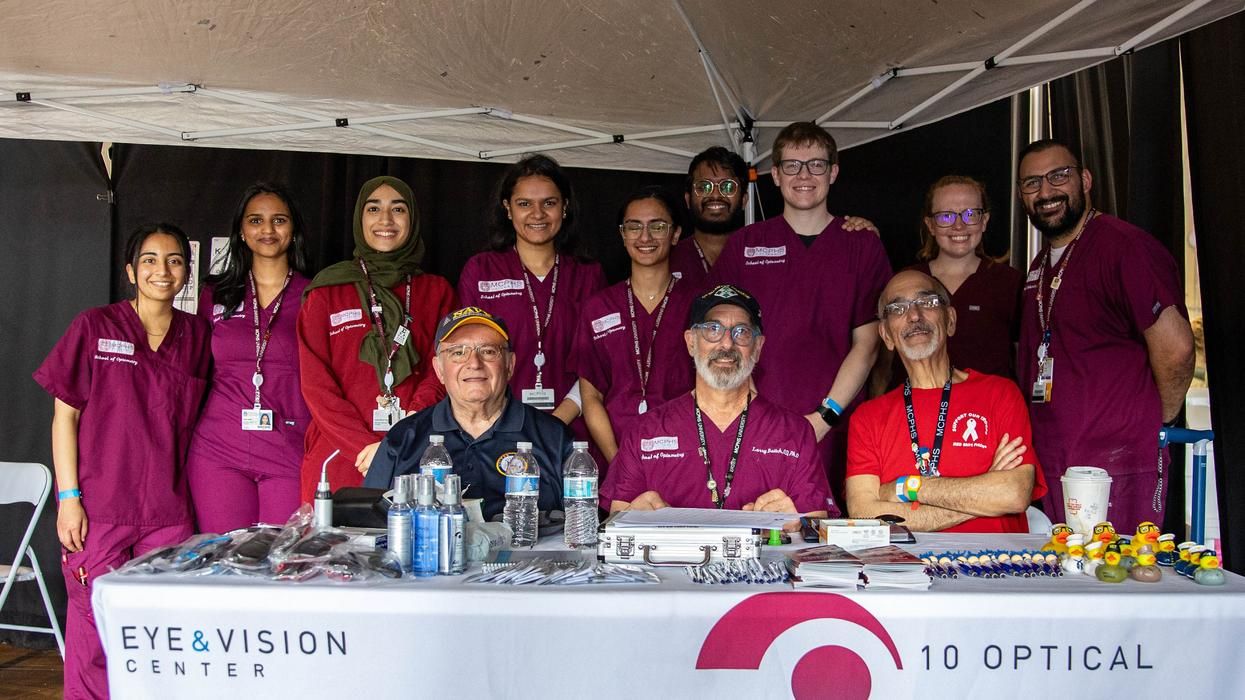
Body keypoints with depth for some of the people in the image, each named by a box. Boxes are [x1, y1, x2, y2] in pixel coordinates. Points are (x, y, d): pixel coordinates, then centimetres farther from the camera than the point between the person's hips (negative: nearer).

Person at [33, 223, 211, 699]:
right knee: (95, 631, 1)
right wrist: (68, 496, -6)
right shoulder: (94, 327, 1)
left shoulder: (197, 335, 8)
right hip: (98, 508, -2)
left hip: (170, 511, 2)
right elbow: (65, 414, 1)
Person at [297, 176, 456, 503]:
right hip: (337, 461, -1)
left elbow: (441, 371, 5)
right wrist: (366, 447, -12)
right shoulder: (326, 292, 9)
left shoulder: (437, 291, 13)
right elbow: (315, 382, 1)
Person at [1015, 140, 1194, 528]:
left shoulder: (1122, 245, -12)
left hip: (1118, 468, -8)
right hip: (1051, 468, 8)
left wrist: (1154, 423, -3)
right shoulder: (1041, 266, 17)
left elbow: (1175, 348, -17)